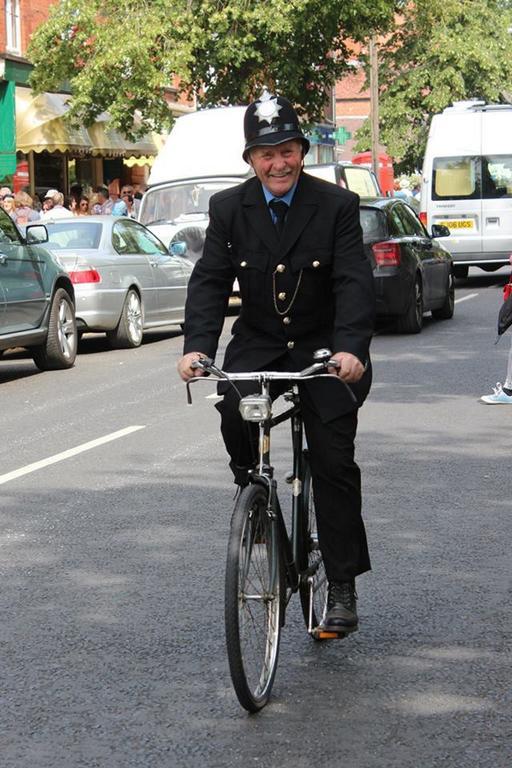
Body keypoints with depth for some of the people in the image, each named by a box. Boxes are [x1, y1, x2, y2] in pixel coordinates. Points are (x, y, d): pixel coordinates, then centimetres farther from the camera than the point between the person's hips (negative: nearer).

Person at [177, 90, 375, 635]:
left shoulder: (337, 206, -10)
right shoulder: (229, 208, -3)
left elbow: (354, 282, -18)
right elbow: (210, 280, -8)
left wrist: (350, 348, -35)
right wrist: (197, 345, -25)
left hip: (324, 348, -2)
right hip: (257, 345, 2)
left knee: (334, 462, -6)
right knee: (233, 413, -28)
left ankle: (342, 586, 3)